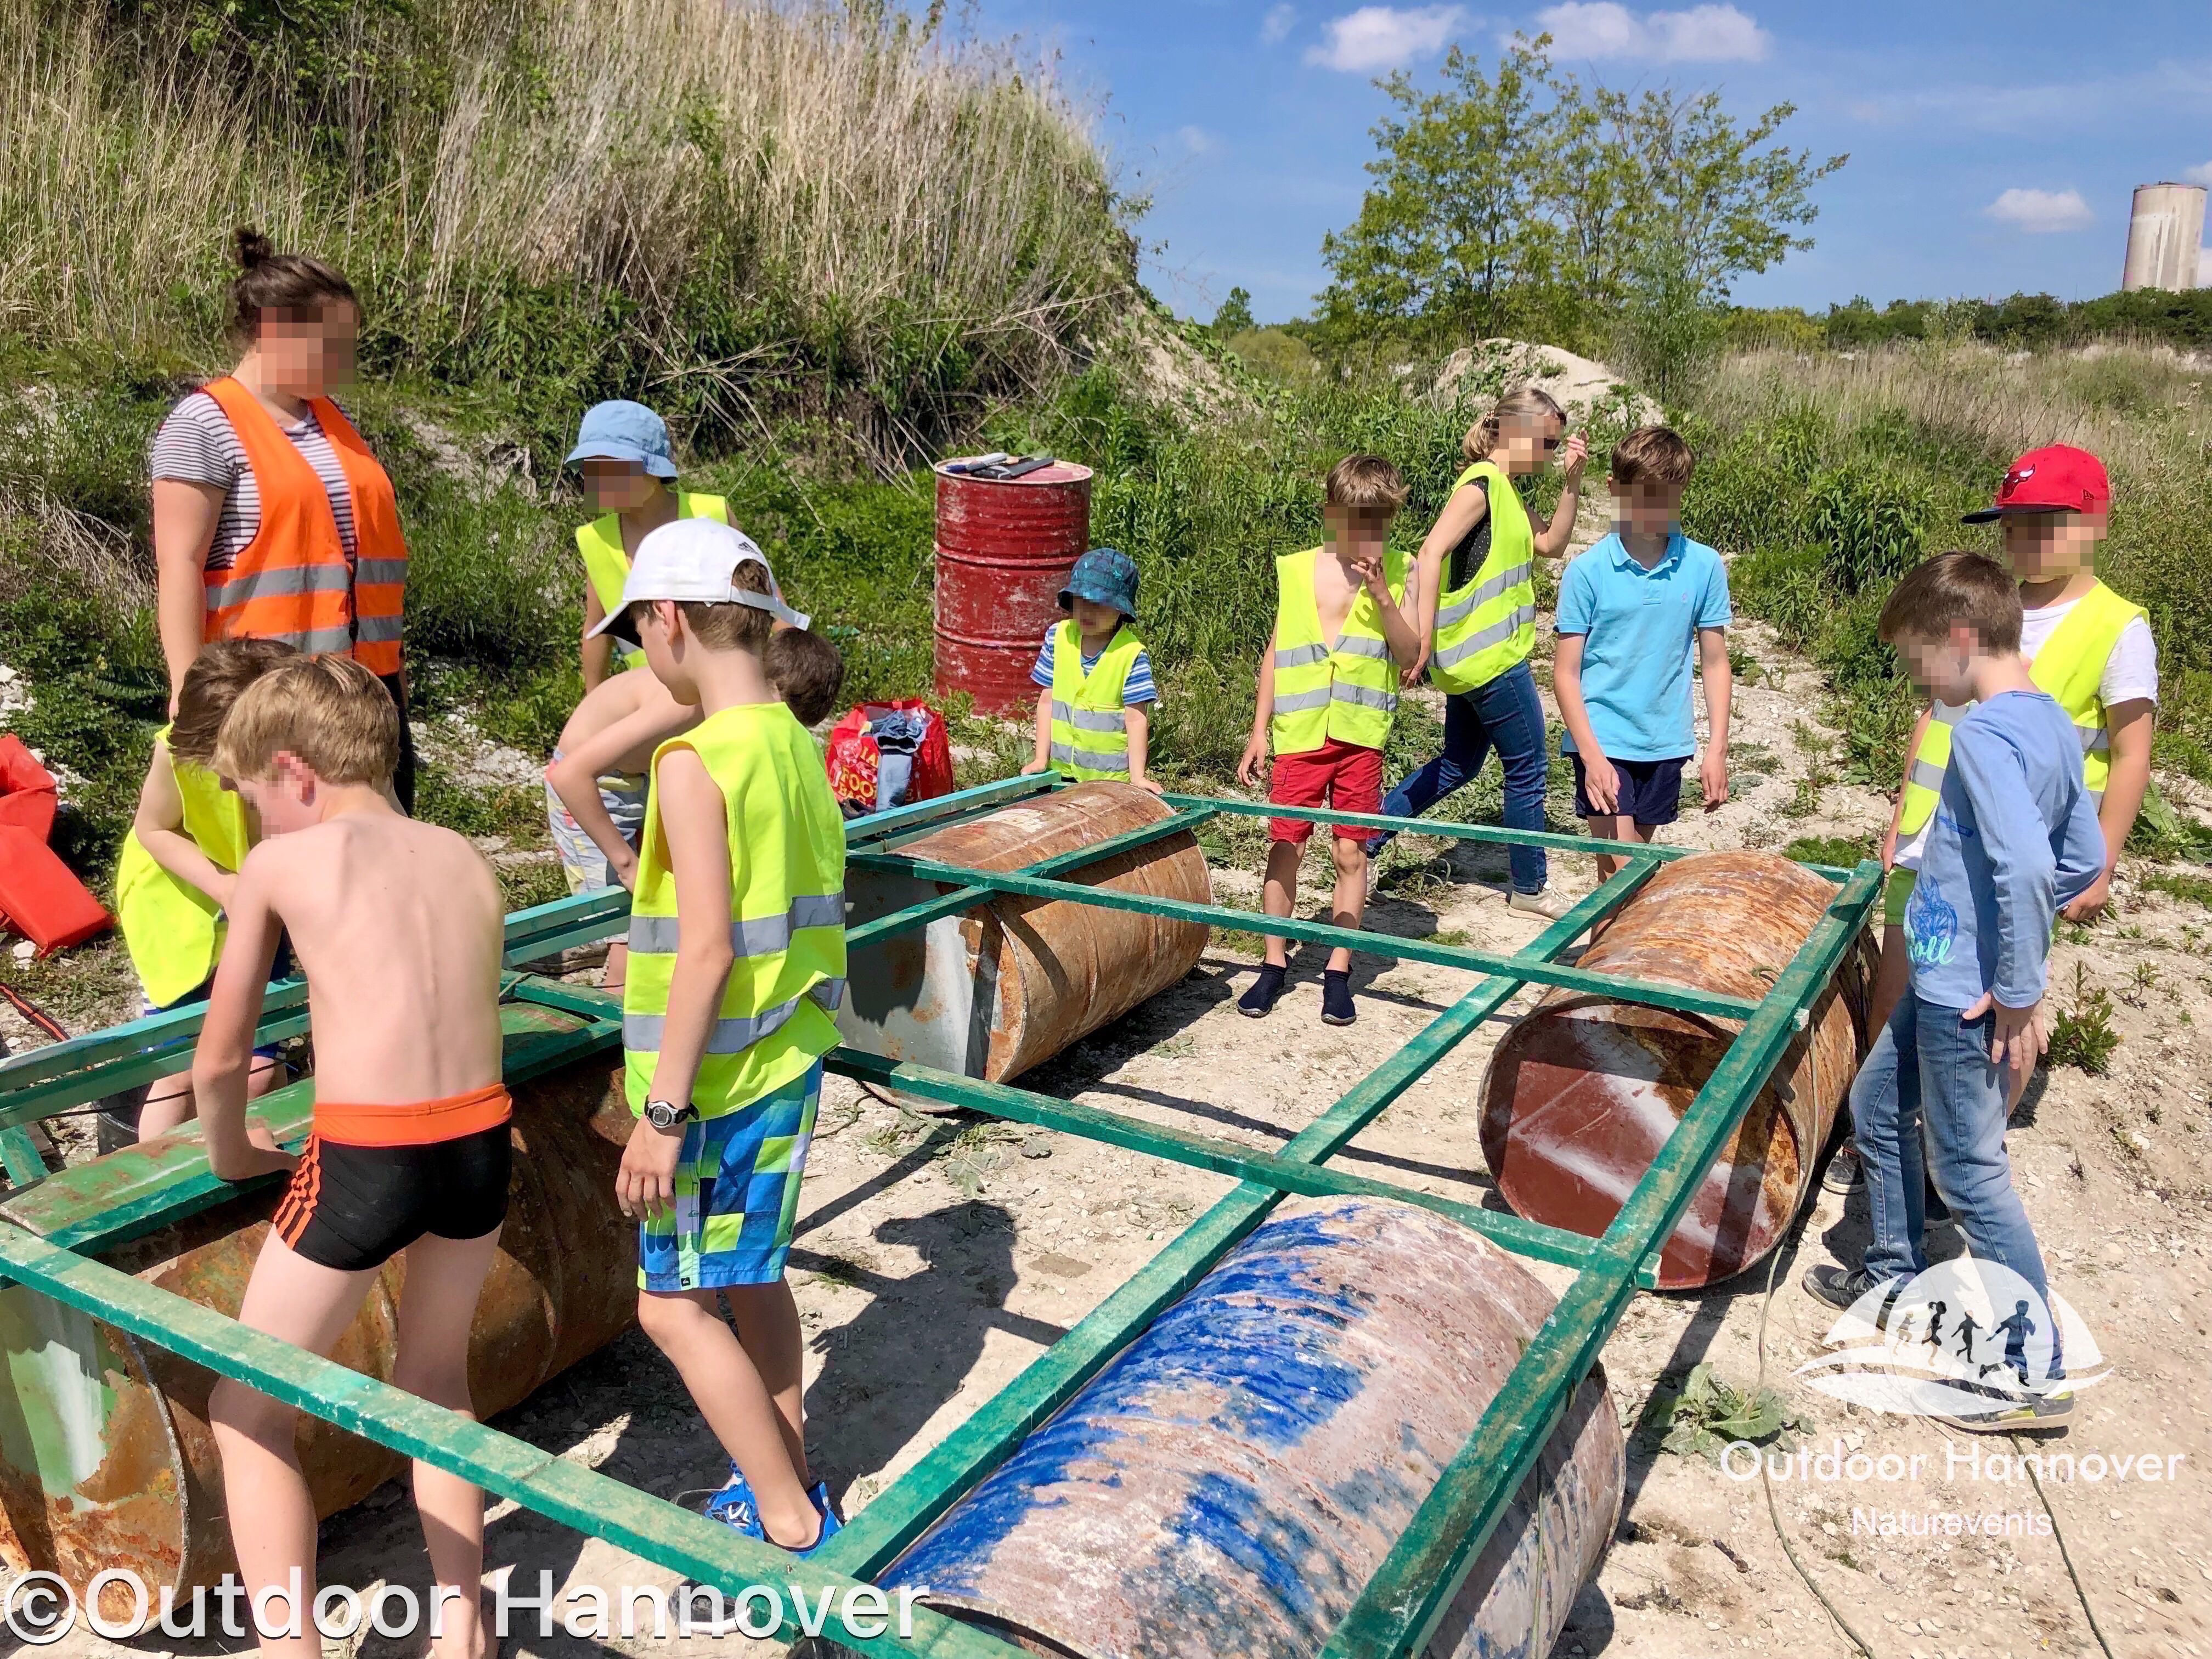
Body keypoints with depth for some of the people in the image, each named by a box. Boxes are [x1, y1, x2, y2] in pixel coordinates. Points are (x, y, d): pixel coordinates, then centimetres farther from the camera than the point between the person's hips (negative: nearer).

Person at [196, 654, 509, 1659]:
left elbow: (219, 1059, 7)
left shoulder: (279, 866, 0)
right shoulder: (467, 861, 11)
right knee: (433, 1378, 30)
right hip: (480, 1147, 5)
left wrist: (230, 1154, 25)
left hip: (362, 1163, -5)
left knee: (246, 1416, 18)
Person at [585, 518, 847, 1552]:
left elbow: (708, 950, -24)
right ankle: (785, 1481, 36)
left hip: (720, 1079, -8)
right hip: (792, 1059, 8)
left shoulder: (695, 762, -20)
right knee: (752, 1274, 22)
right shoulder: (798, 747, 5)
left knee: (675, 1303, 5)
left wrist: (662, 1110, -19)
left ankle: (791, 1526, 14)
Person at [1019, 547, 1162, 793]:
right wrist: (1041, 758, 2)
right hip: (1061, 770, 3)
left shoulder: (1132, 655, -13)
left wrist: (1137, 776, -17)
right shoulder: (1058, 638, -1)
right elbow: (1047, 701, 3)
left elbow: (1136, 718, -12)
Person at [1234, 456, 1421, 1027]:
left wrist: (1382, 596, -17)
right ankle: (1274, 964, 18)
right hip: (1298, 733, 1)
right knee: (1285, 845, 4)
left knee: (1351, 852, 5)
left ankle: (1338, 972, 16)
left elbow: (1410, 656, -4)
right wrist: (1260, 729, 7)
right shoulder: (1295, 570, 3)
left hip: (1360, 735, -1)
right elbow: (1277, 650, 9)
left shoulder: (1398, 571, 1)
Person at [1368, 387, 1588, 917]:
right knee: (1526, 770, 4)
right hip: (1490, 658, -10)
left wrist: (1572, 482, 9)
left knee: (1458, 764, 19)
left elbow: (1550, 545, 20)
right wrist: (1423, 635, -32)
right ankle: (1529, 887, 18)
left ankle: (1365, 836, 20)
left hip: (1471, 656, 10)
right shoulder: (1481, 484, -16)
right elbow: (1431, 553, -26)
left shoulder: (1506, 491, 14)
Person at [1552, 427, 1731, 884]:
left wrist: (1717, 749, -1)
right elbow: (1566, 672, -7)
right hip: (1602, 741, -3)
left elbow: (1714, 662, 6)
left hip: (1666, 743, 3)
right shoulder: (1588, 571, -9)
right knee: (1617, 872, -8)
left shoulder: (1704, 567, -1)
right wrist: (1592, 756, -15)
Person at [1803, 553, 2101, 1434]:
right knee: (1876, 1107, 23)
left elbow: (2025, 864, -34)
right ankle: (1895, 1278, 39)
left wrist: (2018, 992, -24)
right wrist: (2006, 935, 13)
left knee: (1969, 1171, 3)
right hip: (1945, 980, 10)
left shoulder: (1983, 732, -22)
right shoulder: (2052, 723, 7)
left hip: (1964, 996, -10)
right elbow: (2086, 859, 14)